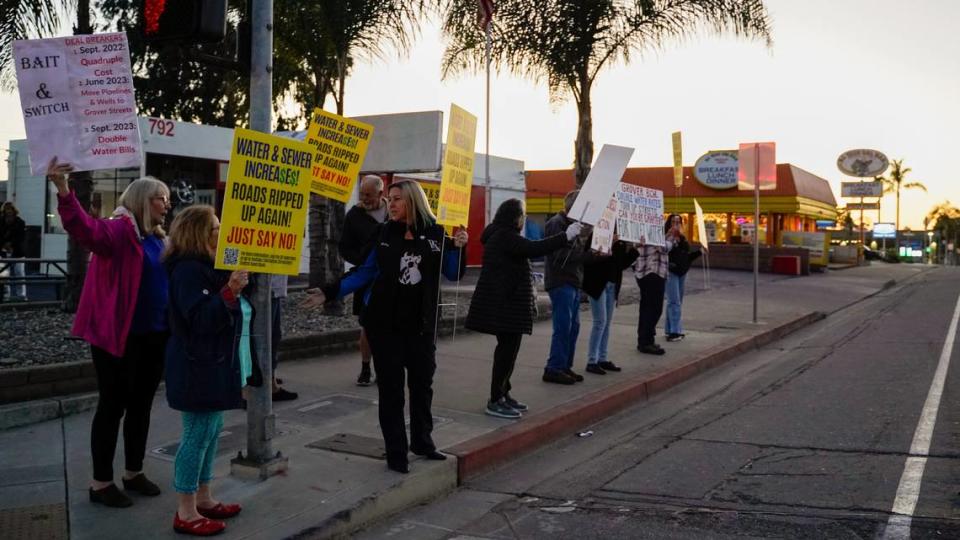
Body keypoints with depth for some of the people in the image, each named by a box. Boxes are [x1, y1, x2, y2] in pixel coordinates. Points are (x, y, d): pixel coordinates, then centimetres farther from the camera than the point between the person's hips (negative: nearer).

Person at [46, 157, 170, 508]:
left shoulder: (160, 239, 13)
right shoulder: (120, 230, -12)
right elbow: (86, 229, -33)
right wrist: (63, 192, -47)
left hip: (154, 336, 8)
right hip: (118, 336, -8)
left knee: (141, 406, 16)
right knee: (112, 406, 2)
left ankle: (134, 472, 29)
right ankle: (101, 482, 14)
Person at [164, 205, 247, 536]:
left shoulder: (207, 266, 14)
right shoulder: (188, 269, -18)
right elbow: (201, 318, -28)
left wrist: (235, 289, 17)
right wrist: (230, 291, -34)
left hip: (213, 364, 11)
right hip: (198, 367, -11)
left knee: (211, 431, 15)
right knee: (198, 434, -5)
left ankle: (203, 499, 25)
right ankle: (185, 513, 3)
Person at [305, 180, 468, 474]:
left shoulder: (435, 234, -3)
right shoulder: (383, 233, -1)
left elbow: (454, 274, 1)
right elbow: (365, 271, 5)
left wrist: (458, 248, -16)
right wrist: (330, 292, 0)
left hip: (421, 323, 1)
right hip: (384, 322, 0)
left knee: (422, 382, 12)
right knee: (391, 386, 3)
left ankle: (422, 441, 32)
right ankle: (396, 452, 12)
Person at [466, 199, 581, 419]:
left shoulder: (503, 235, 18)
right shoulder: (504, 236, -16)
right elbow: (534, 249, -27)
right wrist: (566, 235, -23)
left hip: (506, 301, 11)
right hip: (503, 303, -11)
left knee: (508, 347, 14)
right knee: (507, 347, -8)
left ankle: (502, 394, 21)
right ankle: (495, 401, -3)